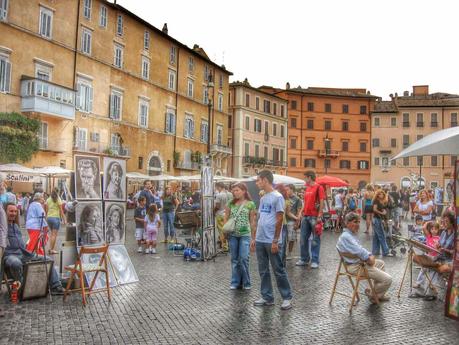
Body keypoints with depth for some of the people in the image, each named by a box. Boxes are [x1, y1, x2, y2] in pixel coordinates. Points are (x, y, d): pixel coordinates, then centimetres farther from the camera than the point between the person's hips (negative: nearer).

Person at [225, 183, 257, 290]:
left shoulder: (250, 204, -1)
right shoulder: (230, 203, 7)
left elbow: (252, 221, 2)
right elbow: (226, 218, 10)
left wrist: (253, 237, 2)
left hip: (245, 234, -3)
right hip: (232, 235, 3)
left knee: (244, 259, -5)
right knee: (234, 259, 9)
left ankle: (246, 282, 10)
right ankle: (235, 282, 19)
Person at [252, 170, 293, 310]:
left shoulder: (277, 197, -11)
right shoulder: (263, 198, 13)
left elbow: (279, 220, -13)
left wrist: (275, 241, -16)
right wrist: (254, 238, 16)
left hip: (271, 241, -8)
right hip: (260, 240, 8)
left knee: (278, 270, 1)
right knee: (263, 270, 12)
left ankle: (287, 297, 13)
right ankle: (267, 297, 21)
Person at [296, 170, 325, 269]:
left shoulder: (318, 187, -7)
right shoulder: (307, 188, 16)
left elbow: (321, 202, -12)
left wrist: (319, 216, -17)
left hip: (314, 217, -8)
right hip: (305, 216, 8)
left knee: (315, 239, 0)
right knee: (303, 238, 10)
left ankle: (315, 261, 6)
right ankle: (304, 259, 21)